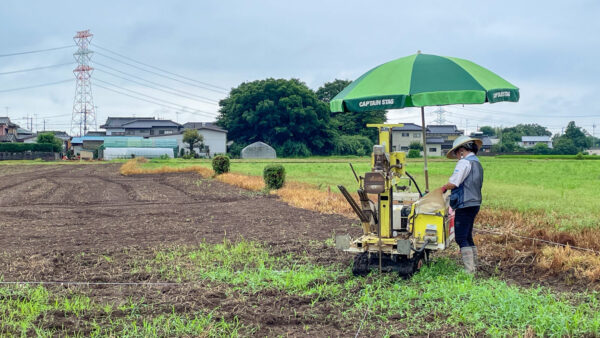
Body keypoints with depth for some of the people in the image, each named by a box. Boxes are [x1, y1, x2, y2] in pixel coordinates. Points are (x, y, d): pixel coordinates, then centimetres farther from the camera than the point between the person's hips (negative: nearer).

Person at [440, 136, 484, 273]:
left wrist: (443, 188, 2)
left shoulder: (465, 162, -12)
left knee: (461, 238, -8)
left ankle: (469, 269, -11)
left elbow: (453, 183, -18)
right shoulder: (477, 163, 19)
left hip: (465, 205, -10)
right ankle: (473, 266, 20)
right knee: (468, 237, 17)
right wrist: (448, 188, 16)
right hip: (474, 204, 10)